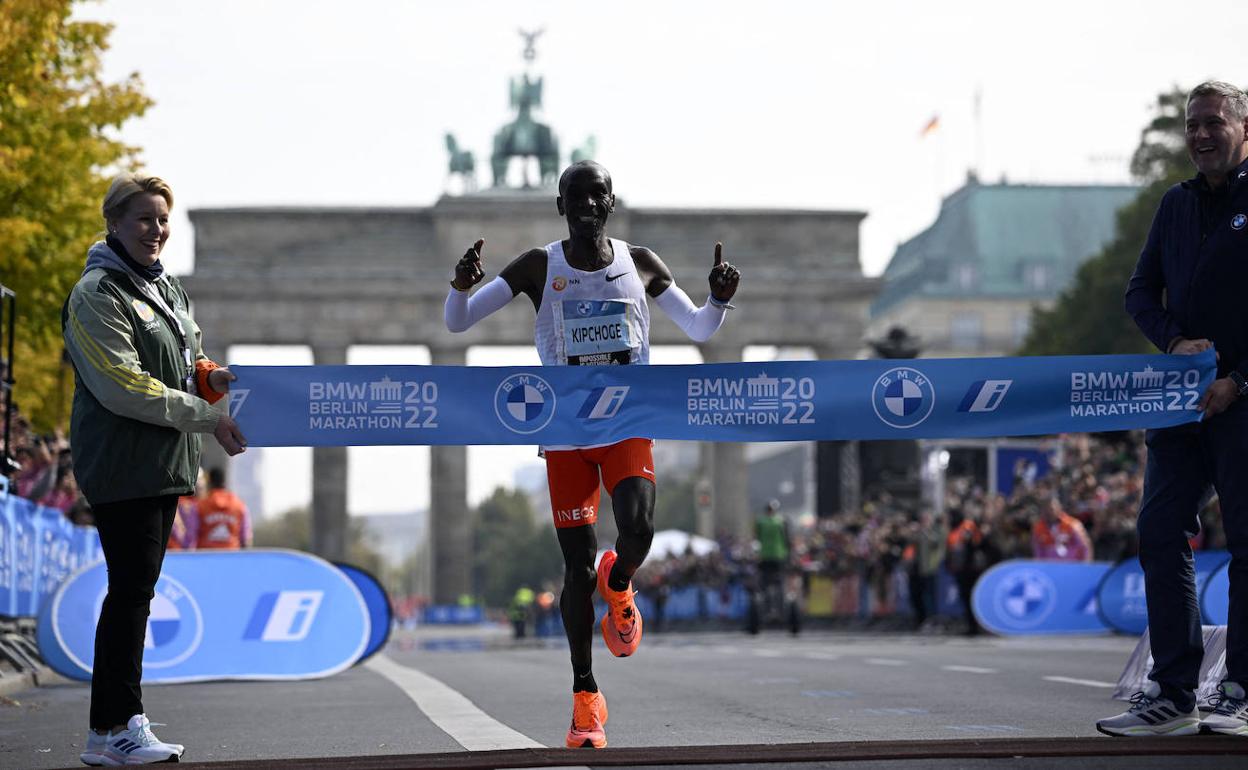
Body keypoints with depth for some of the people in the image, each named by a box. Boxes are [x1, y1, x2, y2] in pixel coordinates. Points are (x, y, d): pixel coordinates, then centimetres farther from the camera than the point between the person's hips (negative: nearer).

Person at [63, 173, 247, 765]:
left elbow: (186, 365, 23)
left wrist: (212, 377, -2)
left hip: (164, 465, 9)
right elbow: (123, 388, -18)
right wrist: (209, 418, -17)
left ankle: (120, 718, 15)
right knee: (131, 591, -9)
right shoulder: (98, 294, -10)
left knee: (136, 592, 10)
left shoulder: (167, 288, 17)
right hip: (122, 466, -9)